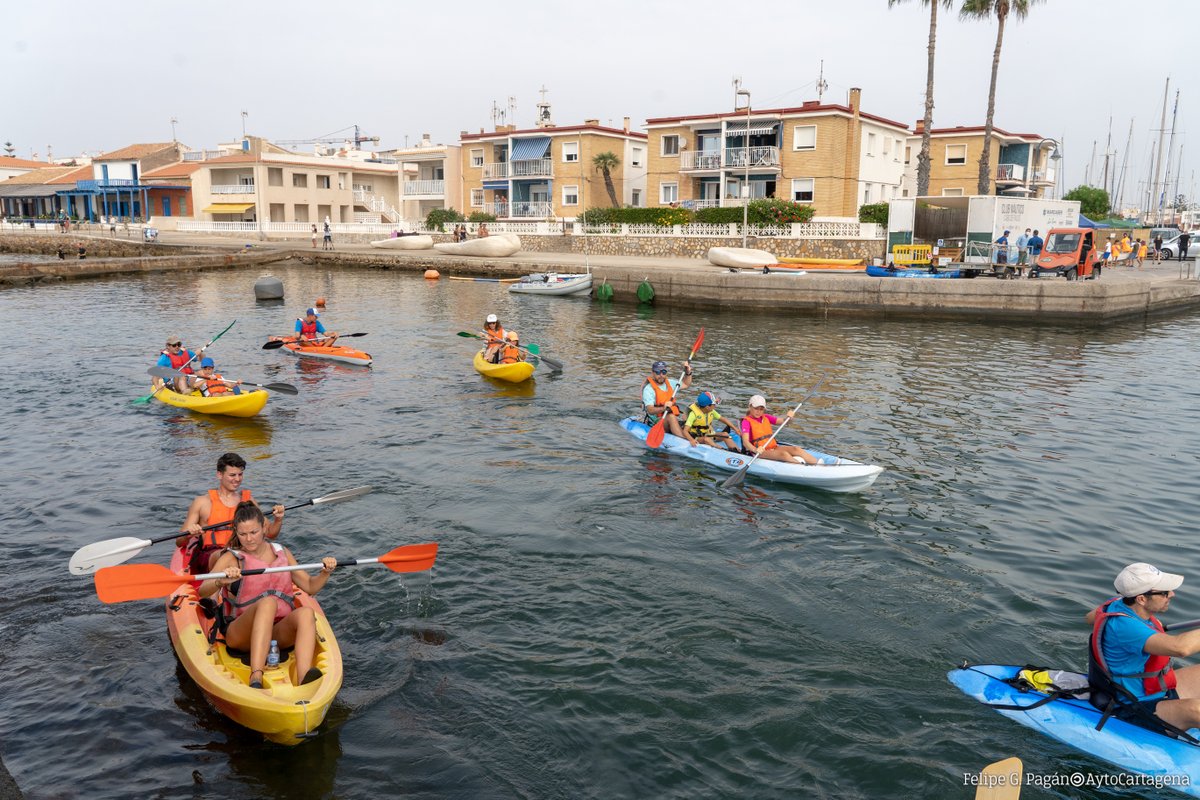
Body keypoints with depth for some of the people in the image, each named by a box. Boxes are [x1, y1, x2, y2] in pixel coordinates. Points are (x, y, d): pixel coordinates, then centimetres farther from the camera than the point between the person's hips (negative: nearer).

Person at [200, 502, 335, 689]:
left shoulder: (282, 553, 16)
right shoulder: (231, 558, 5)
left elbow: (310, 586, 18)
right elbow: (202, 591, -12)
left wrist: (325, 572, -2)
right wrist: (221, 581, -33)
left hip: (280, 632, 3)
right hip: (241, 633, -3)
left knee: (306, 613, -31)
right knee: (268, 602, -36)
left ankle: (303, 681, -54)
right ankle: (256, 679, -52)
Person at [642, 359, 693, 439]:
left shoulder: (670, 383, 13)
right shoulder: (648, 389, -10)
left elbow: (686, 384, 30)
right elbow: (650, 410, -22)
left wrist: (688, 372, 12)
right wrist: (663, 408, -39)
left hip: (673, 421, 8)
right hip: (656, 423, -8)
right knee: (671, 417, -36)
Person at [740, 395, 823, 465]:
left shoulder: (766, 417, 15)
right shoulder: (746, 421, -8)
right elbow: (745, 442, -21)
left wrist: (789, 417, -14)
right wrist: (755, 450, -40)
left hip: (773, 447, 6)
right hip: (760, 452, -6)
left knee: (796, 449, -16)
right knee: (783, 454, -31)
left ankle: (819, 464, -27)